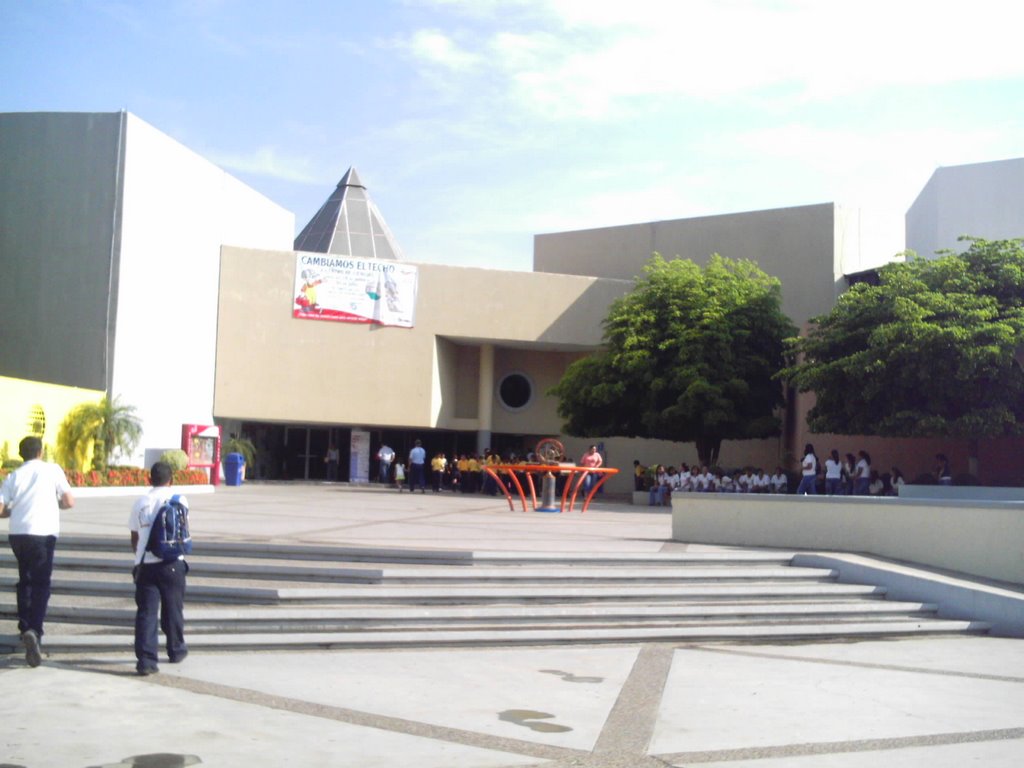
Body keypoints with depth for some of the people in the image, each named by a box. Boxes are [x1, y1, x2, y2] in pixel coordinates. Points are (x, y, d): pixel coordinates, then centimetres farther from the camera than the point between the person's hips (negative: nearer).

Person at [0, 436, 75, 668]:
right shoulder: (52, 470, 3)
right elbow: (69, 502, 0)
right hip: (43, 533, -3)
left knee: (24, 581, 22)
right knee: (41, 585, -4)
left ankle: (25, 627, 29)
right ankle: (34, 631, -22)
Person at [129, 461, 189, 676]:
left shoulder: (140, 503, 7)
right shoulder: (178, 500, 1)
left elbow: (134, 538, 14)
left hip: (145, 565, 1)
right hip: (172, 563, -1)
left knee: (146, 612, 1)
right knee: (172, 609, 14)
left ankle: (146, 659, -6)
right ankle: (176, 651, 29)